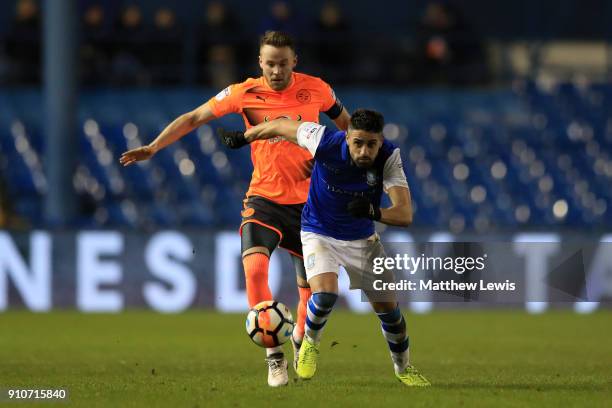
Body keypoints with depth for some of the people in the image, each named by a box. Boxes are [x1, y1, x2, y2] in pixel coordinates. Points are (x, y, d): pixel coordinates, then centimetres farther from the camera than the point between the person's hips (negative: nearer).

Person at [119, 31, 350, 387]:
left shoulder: (315, 89, -4)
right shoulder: (246, 94, -7)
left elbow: (345, 122, 14)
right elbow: (194, 118, -1)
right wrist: (152, 148, -9)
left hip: (307, 202, 1)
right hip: (264, 199, -1)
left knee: (312, 288, 5)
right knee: (255, 267, -25)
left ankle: (300, 343, 37)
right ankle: (274, 357, -17)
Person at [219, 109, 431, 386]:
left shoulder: (389, 157, -26)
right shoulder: (326, 142, -29)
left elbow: (405, 214, -32)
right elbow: (281, 126, -11)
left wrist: (374, 212, -52)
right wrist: (243, 137, 5)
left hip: (362, 238, 2)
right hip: (319, 234, -2)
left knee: (388, 308, 3)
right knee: (325, 294, -27)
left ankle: (403, 367, 32)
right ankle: (310, 343, 6)